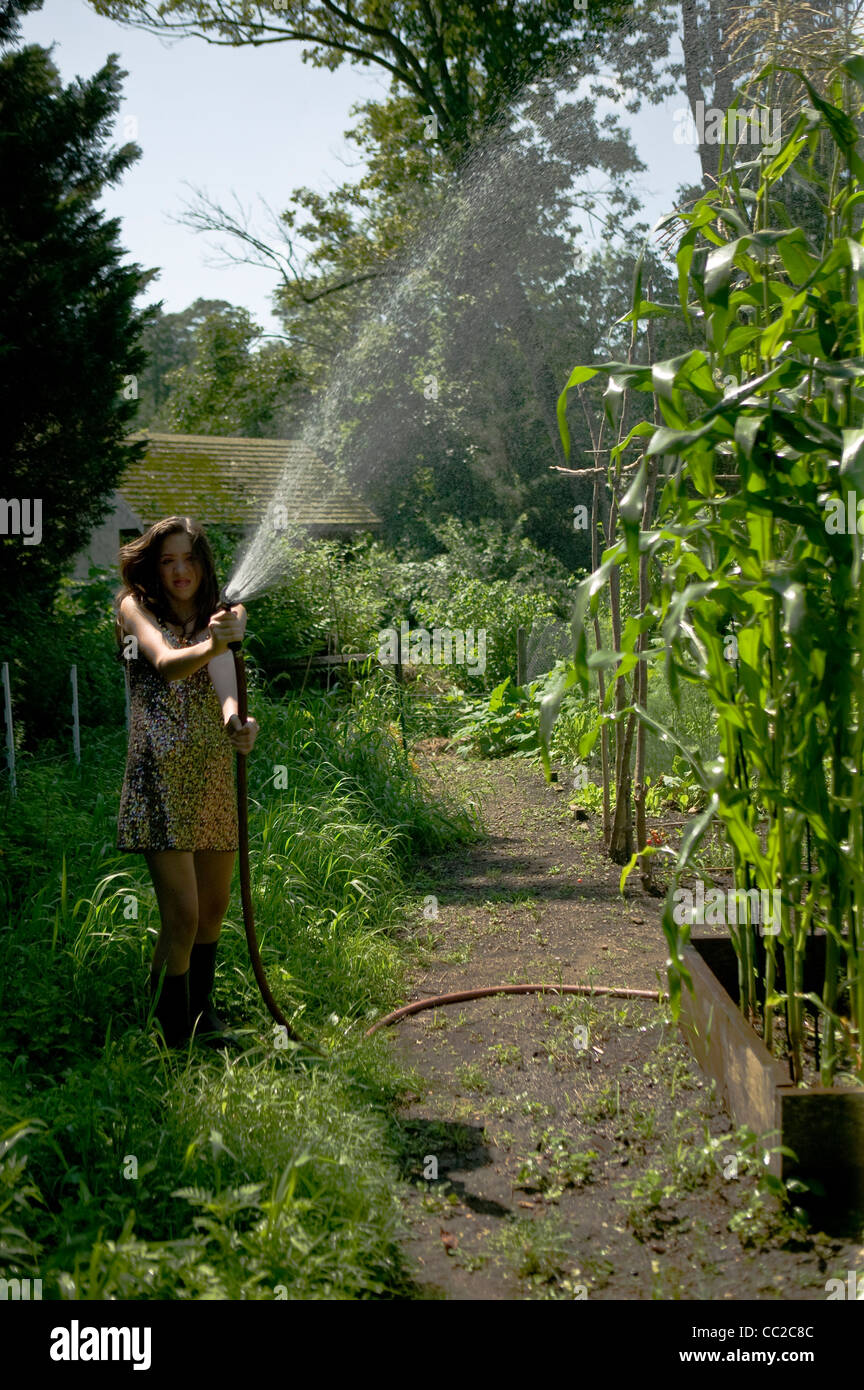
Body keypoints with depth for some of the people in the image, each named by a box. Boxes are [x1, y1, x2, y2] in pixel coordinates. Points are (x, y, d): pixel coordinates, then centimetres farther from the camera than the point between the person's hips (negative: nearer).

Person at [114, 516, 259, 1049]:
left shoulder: (213, 616, 13)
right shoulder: (137, 607, 1)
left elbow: (223, 671, -11)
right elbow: (166, 662, -21)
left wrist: (233, 716, -34)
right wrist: (210, 645, -44)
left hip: (214, 771, 6)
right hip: (162, 772, -6)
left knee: (215, 906, 14)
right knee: (182, 913, -11)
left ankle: (202, 1014, 32)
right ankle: (174, 1036, 2)